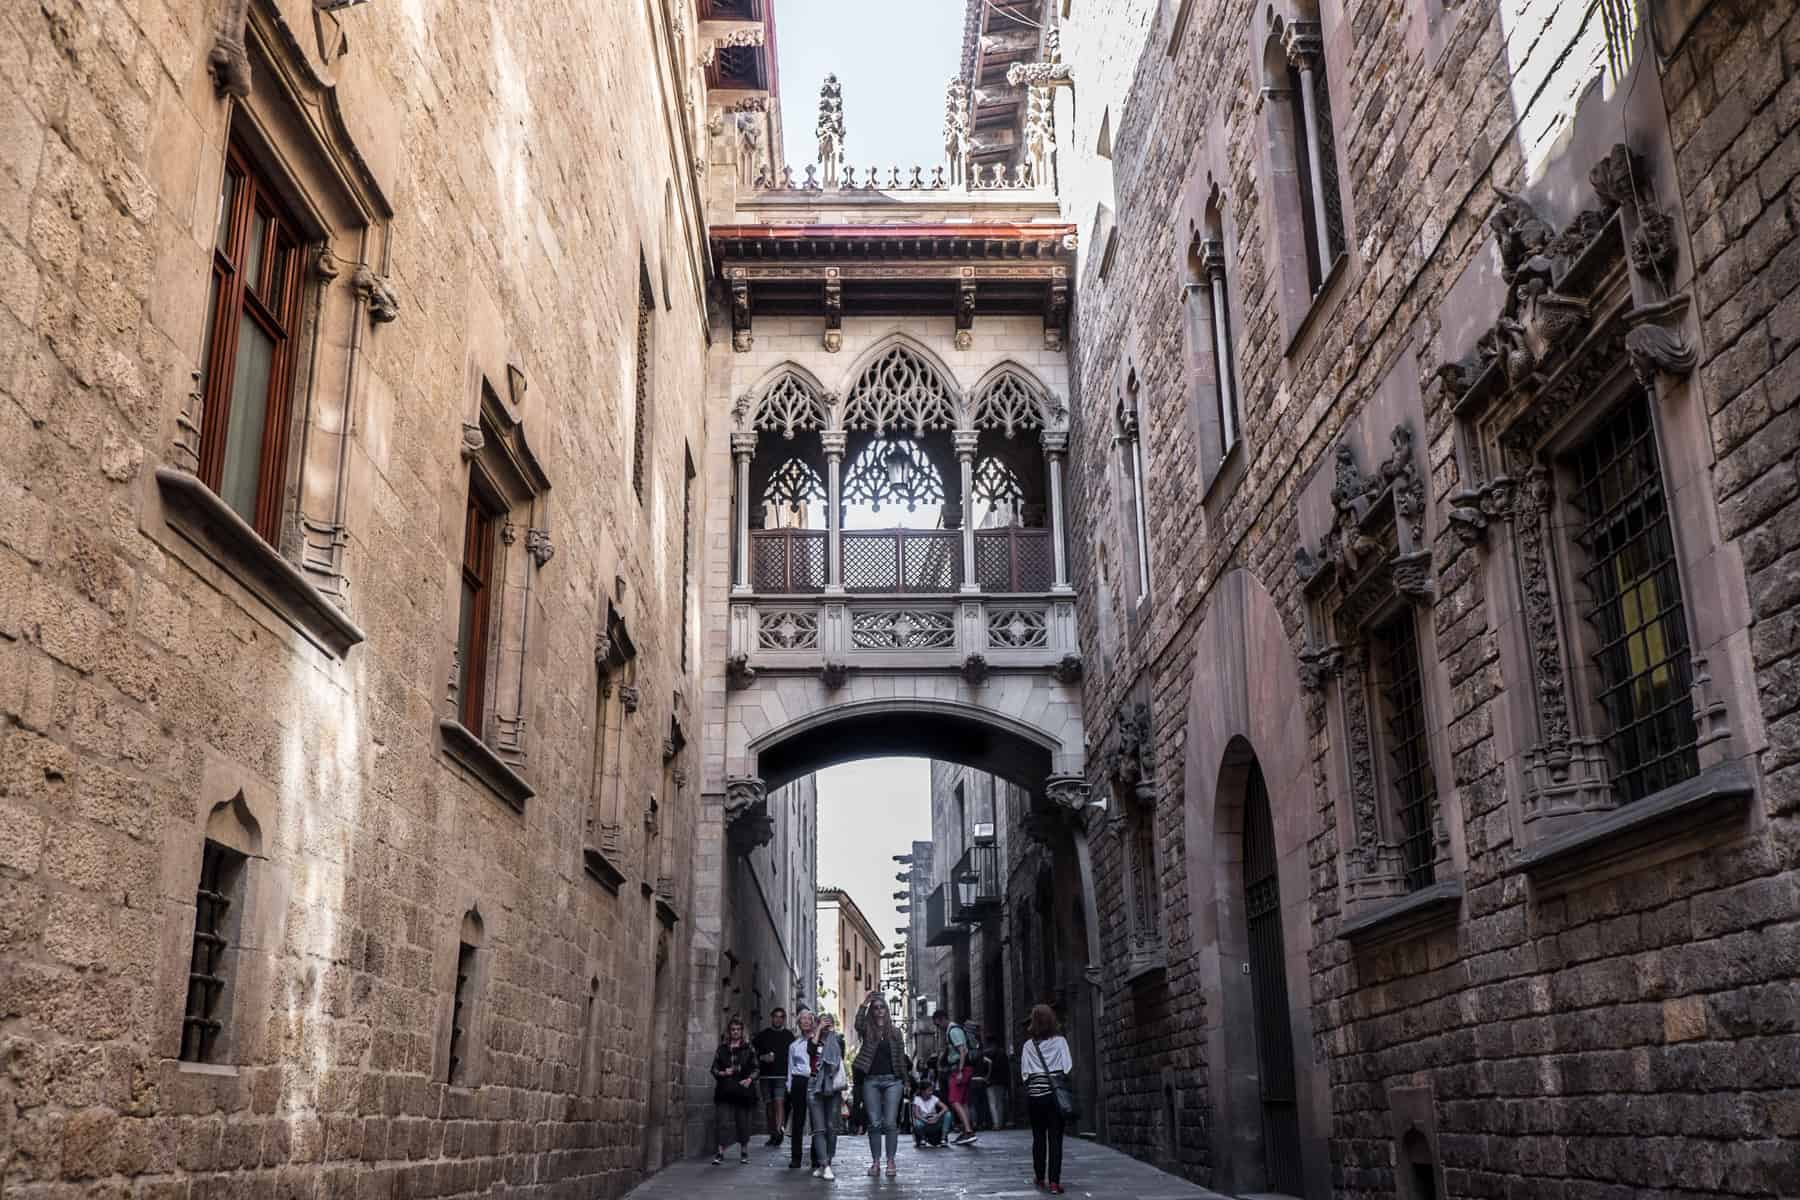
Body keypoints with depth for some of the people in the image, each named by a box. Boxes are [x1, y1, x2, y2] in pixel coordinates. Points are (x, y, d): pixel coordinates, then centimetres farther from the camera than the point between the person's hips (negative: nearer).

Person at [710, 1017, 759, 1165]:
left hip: (743, 1090, -1)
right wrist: (722, 1073, -9)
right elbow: (714, 1068, 11)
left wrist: (750, 1079, -12)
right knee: (723, 1122, -6)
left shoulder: (748, 1049, 6)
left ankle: (744, 1151, 19)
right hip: (725, 1091, 1)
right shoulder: (722, 1048, 10)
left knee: (743, 1122, 6)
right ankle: (720, 1153, -4)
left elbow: (755, 1068, 5)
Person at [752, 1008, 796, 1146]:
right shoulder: (762, 1035, 11)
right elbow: (754, 1054, 12)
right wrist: (763, 1057, -8)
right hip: (766, 1075, 3)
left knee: (779, 1102, -18)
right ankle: (772, 1134, 16)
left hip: (783, 1075, -3)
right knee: (768, 1105, 7)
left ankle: (779, 1131, -27)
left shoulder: (789, 1035, 8)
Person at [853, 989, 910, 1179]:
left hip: (892, 1080, 0)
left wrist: (904, 1074, 4)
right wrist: (864, 1003, -24)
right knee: (874, 1123, 2)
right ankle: (875, 1162, 8)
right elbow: (858, 1024, -18)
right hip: (871, 1081, 0)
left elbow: (901, 1054, 10)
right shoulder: (867, 1030, 5)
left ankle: (891, 1161, 3)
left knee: (890, 1122, -3)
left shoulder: (895, 1031, 9)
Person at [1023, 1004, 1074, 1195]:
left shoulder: (1029, 1045, 0)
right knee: (1055, 1138, 0)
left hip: (1034, 1094, 1)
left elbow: (1024, 1072, 0)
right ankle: (1054, 1182, -6)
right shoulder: (1060, 1041, -2)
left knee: (1038, 1137, 14)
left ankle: (1040, 1178, 20)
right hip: (1055, 1093, -1)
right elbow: (1068, 1067, -2)